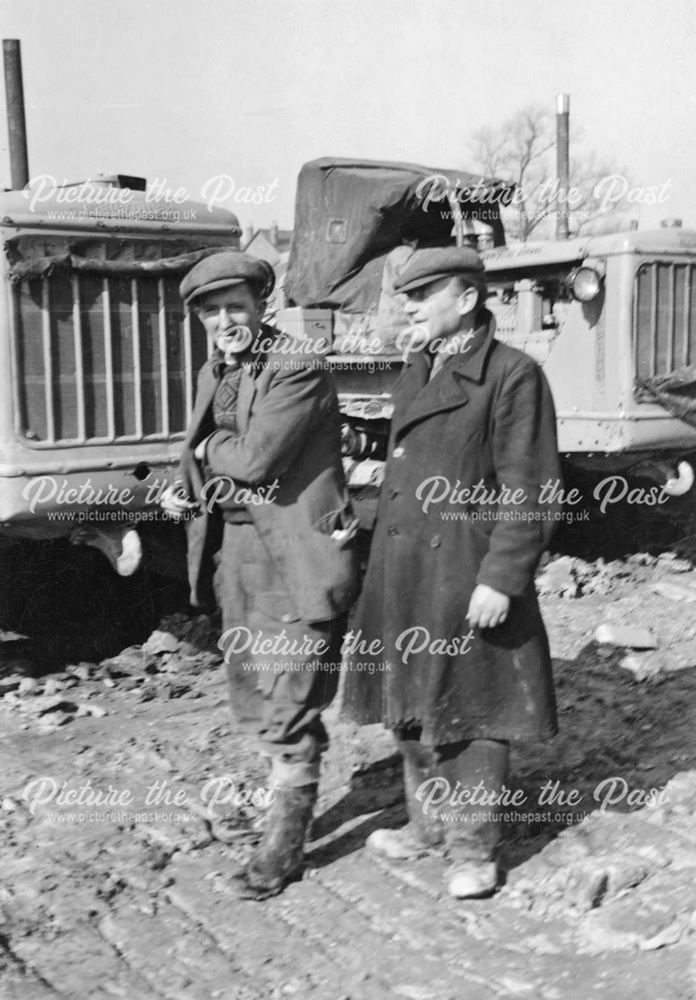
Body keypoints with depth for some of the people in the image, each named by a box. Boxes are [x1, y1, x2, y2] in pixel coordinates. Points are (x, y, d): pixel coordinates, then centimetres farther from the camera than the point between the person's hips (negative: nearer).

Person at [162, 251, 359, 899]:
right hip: (233, 552, 8)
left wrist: (205, 452, -5)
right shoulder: (213, 374, 12)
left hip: (296, 557, -8)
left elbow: (257, 460, -23)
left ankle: (284, 841, 15)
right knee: (250, 694, 18)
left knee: (289, 703, 0)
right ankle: (290, 790, 40)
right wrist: (185, 491, 0)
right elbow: (201, 455, 21)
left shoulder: (300, 371, -14)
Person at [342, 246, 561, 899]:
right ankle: (429, 823, 36)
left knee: (471, 711, 5)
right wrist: (364, 526, 16)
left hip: (468, 576, -8)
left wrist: (500, 579, -19)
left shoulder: (514, 376, -12)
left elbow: (529, 495, -15)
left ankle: (473, 847, 21)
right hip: (402, 573, 8)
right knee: (413, 705, 18)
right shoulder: (413, 371, 12)